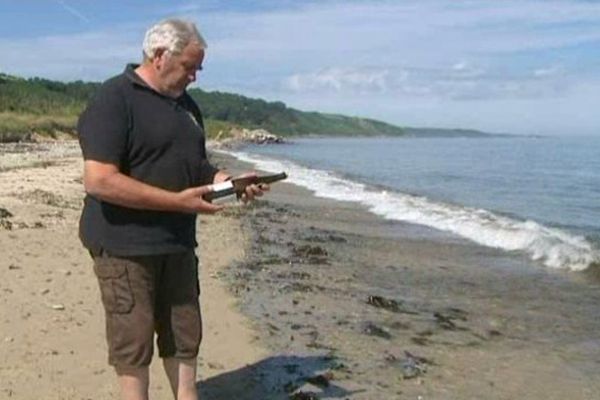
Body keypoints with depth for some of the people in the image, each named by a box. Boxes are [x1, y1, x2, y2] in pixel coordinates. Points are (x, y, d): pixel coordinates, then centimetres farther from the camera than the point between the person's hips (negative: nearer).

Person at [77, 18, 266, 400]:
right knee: (134, 341, 3)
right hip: (125, 245, -8)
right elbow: (99, 181, -23)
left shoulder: (186, 104, 13)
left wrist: (230, 180, 1)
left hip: (178, 242, 8)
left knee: (184, 337, 15)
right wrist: (178, 201, -23)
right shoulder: (113, 99, -13)